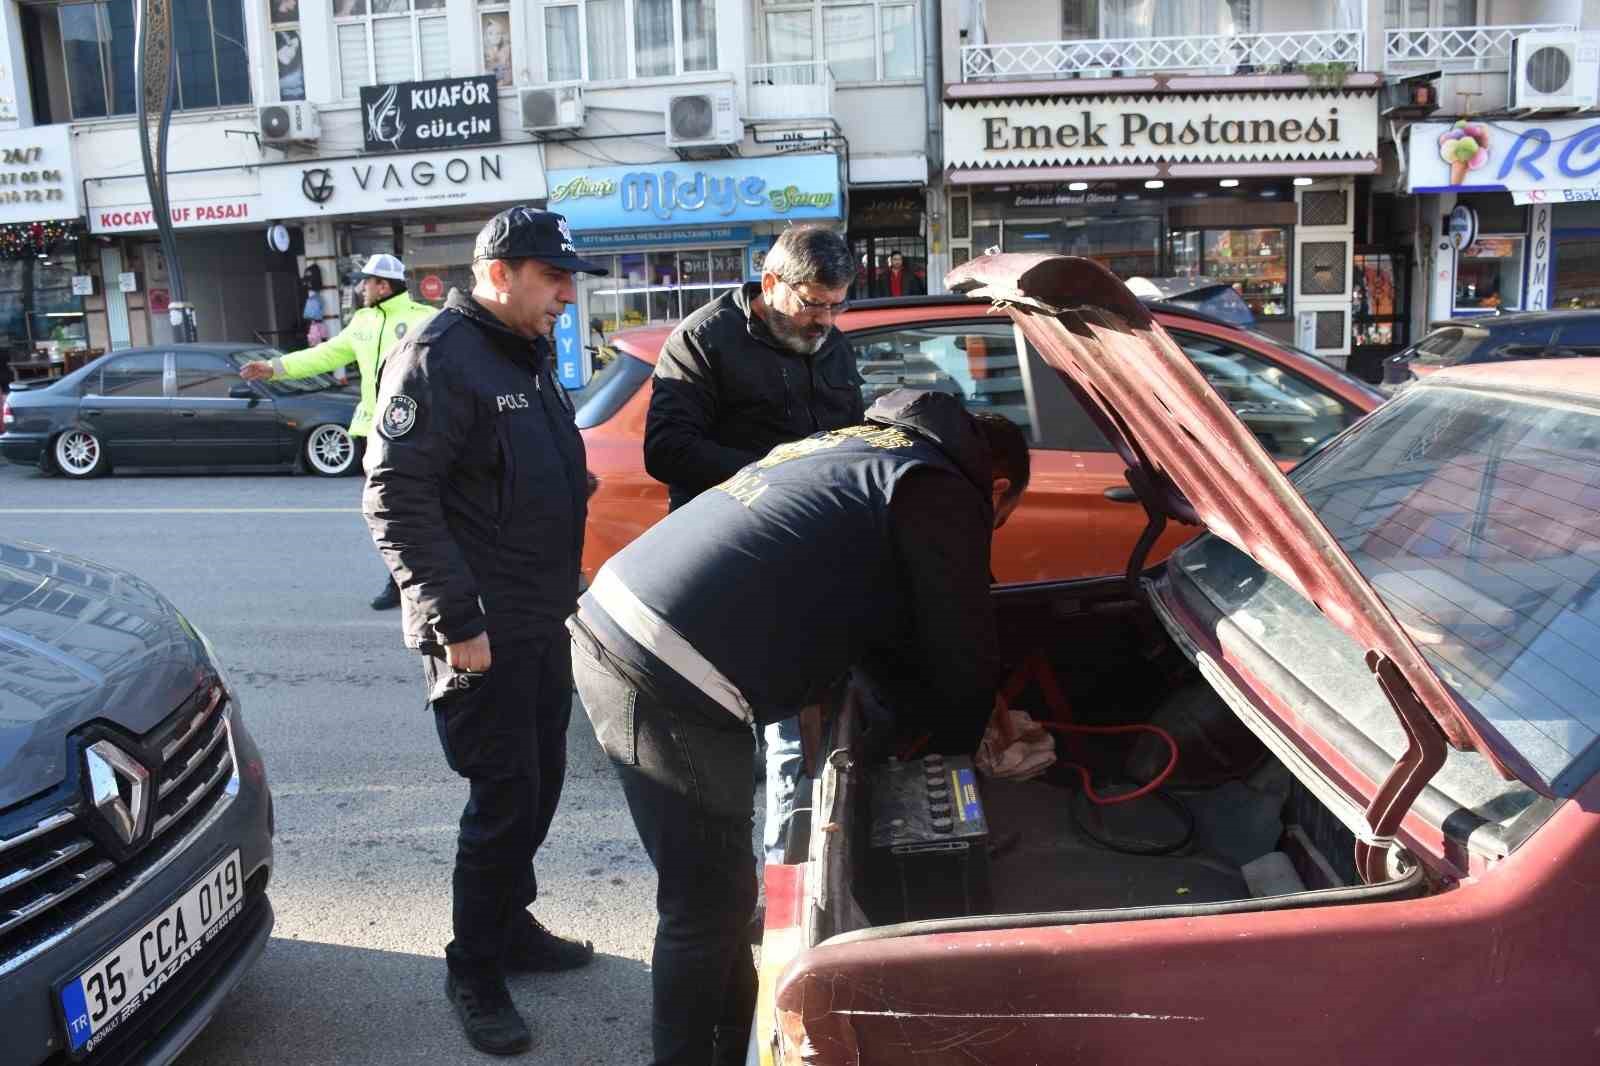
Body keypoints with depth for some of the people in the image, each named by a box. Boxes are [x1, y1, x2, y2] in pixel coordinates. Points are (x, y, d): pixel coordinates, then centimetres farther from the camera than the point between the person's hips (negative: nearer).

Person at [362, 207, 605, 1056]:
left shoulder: (530, 354, 14)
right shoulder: (440, 358, -15)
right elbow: (395, 498, -21)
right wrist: (455, 619, -22)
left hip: (543, 621, 9)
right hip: (481, 633, -9)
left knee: (539, 784, 16)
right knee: (504, 796, -2)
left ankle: (510, 925, 35)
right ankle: (474, 969, 16)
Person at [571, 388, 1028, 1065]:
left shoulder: (861, 449, 24)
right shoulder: (943, 493, -4)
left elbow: (883, 628, 28)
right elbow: (963, 657, 1)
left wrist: (947, 724, 28)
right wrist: (957, 744, 21)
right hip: (666, 686, -10)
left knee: (714, 891, 24)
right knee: (711, 906, 7)